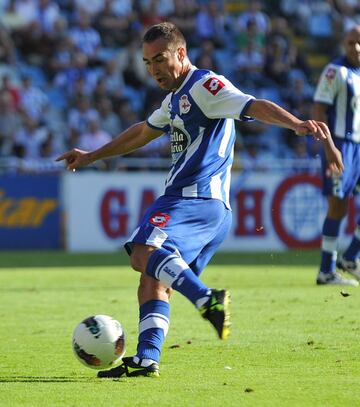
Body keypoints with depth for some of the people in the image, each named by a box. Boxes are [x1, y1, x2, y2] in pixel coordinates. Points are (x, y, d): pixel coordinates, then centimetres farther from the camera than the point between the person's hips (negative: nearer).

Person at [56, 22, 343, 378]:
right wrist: (91, 157, 53)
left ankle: (208, 300, -44)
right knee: (153, 280, 7)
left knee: (144, 254, -29)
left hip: (195, 198, -10)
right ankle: (146, 359, -1)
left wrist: (296, 124, -39)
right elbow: (142, 133, 43)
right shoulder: (175, 98, 26)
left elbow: (255, 107, -20)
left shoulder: (204, 85, -5)